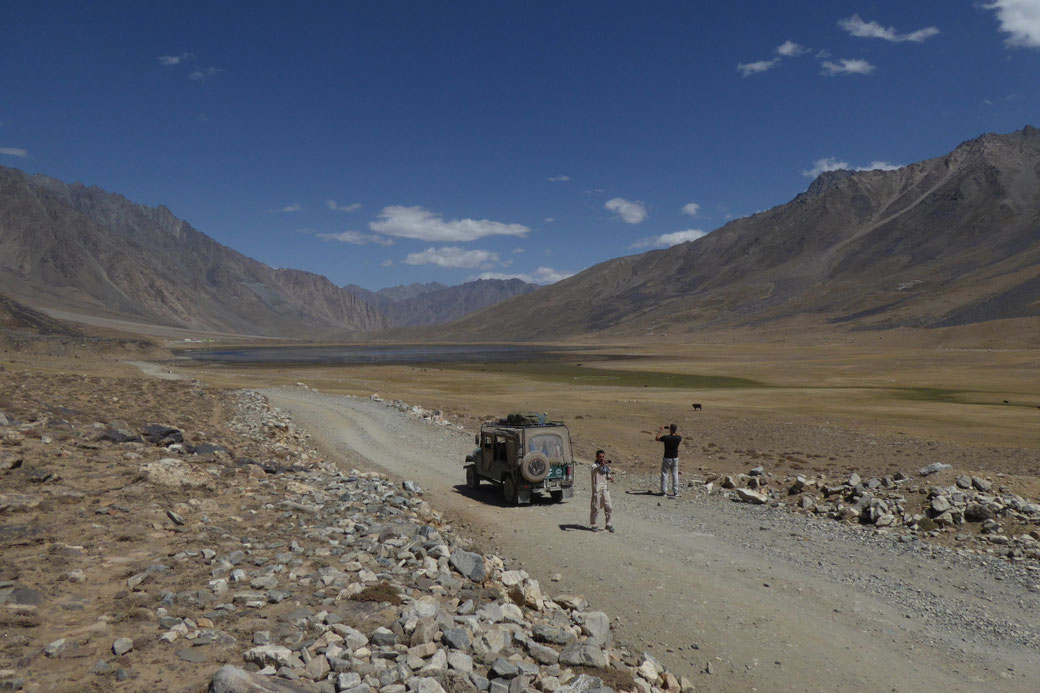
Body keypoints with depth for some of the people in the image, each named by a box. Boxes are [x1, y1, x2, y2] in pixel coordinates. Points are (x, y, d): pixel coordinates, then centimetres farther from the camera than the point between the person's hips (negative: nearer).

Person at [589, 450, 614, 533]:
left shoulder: (606, 465, 13)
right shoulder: (595, 465, -8)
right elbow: (595, 470, -33)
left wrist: (610, 477, 2)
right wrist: (602, 465, -52)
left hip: (605, 489, 6)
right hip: (597, 489, -6)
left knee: (609, 507, 2)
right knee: (595, 508, 1)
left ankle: (609, 524, 16)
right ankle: (593, 525, 16)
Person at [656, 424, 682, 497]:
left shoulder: (666, 438, -19)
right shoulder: (678, 438, -10)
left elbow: (656, 439, -1)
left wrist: (660, 431, 10)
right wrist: (676, 431, 18)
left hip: (667, 458, -3)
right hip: (675, 458, 3)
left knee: (664, 474, 9)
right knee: (675, 475, 10)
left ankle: (664, 491, 11)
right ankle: (675, 492, 10)